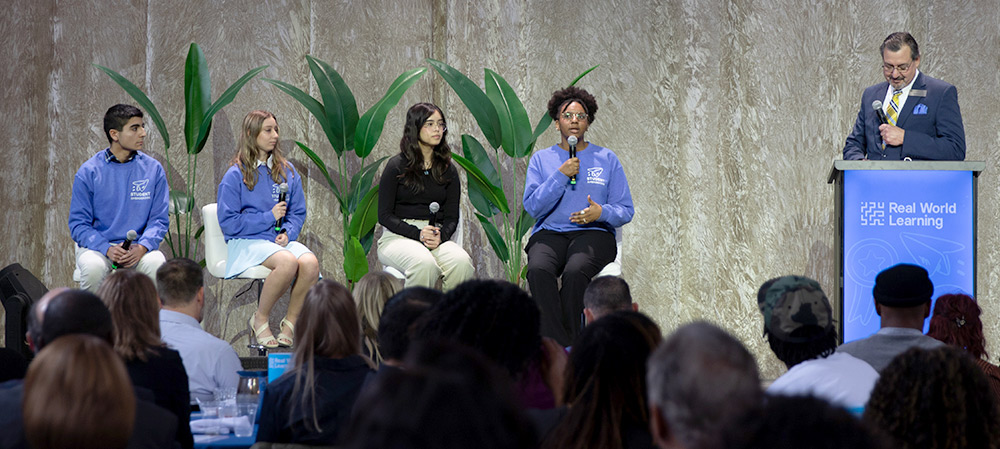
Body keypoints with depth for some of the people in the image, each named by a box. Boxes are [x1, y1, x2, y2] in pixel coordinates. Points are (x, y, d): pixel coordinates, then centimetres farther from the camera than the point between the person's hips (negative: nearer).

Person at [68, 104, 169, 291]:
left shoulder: (153, 169, 5)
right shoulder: (89, 172, 0)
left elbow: (159, 219, 5)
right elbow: (78, 223, -1)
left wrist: (142, 247, -16)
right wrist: (108, 249, -19)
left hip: (138, 248, 1)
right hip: (97, 246, -1)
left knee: (156, 263, -32)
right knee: (93, 267, -34)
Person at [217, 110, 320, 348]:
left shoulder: (287, 171, 14)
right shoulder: (236, 175, 0)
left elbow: (298, 212, 16)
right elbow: (228, 222, -5)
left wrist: (287, 233, -6)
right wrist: (269, 217, -10)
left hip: (281, 240, 5)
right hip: (247, 242, -5)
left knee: (310, 263, -30)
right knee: (287, 262, -36)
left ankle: (290, 322, -11)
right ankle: (259, 320, -14)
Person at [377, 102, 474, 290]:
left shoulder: (447, 170, 14)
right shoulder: (397, 166, 2)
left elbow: (451, 217, 12)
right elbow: (384, 215, -1)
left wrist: (441, 236, -12)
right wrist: (417, 233, -15)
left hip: (438, 238, 3)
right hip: (398, 236, -3)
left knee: (462, 261, -31)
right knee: (425, 263, -37)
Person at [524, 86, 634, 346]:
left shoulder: (606, 159, 14)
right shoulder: (541, 159, 14)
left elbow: (626, 210, 9)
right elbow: (533, 207, 1)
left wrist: (602, 212, -13)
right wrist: (561, 175, -9)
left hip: (594, 233, -1)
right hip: (549, 233, 1)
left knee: (575, 271, -36)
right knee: (538, 269, -35)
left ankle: (569, 341, -26)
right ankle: (560, 345, -35)